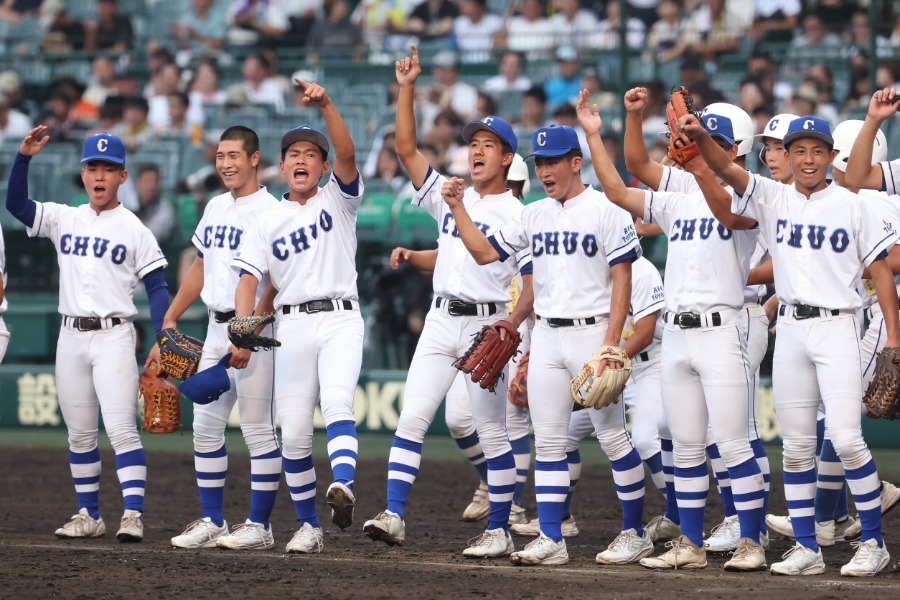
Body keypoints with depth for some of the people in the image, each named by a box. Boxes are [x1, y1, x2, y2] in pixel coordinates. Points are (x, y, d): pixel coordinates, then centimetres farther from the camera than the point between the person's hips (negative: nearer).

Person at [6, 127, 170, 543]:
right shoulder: (63, 219, 10)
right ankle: (90, 516, 16)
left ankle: (133, 515, -17)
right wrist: (24, 157, -15)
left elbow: (157, 289, -2)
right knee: (79, 433, 9)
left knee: (121, 428, -14)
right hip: (71, 337, 5)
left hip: (114, 336, -4)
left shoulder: (134, 230, 0)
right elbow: (15, 203, -2)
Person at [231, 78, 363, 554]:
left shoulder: (338, 200, 8)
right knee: (293, 431, -1)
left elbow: (347, 154, -11)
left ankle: (343, 487, -47)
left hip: (340, 319, -3)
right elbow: (249, 278, 3)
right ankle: (309, 527, 8)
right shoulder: (269, 222, 12)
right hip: (292, 326, 3)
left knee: (337, 403, -27)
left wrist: (326, 105, -26)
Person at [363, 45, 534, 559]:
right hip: (441, 323, 4)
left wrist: (510, 324, -20)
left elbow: (536, 284, -5)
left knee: (492, 431, -1)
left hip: (488, 325, -4)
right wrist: (407, 89, -3)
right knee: (412, 419, -6)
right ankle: (394, 516, -10)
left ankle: (500, 532, 4)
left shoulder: (519, 216, -1)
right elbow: (407, 149, 6)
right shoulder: (449, 195, 12)